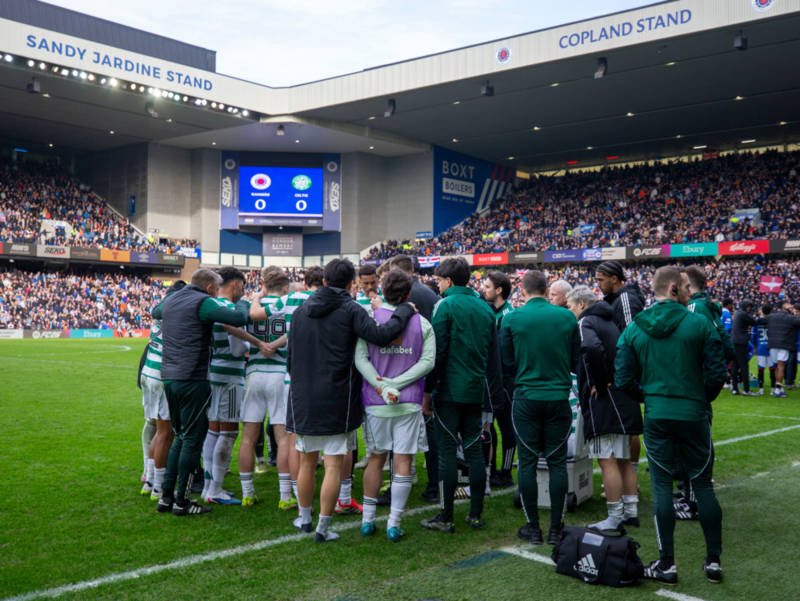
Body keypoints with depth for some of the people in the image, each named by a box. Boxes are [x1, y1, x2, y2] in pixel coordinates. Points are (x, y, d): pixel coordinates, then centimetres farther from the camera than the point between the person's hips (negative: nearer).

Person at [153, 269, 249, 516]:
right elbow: (238, 319, -19)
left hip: (169, 378, 8)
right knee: (192, 440, 0)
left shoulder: (170, 300, 15)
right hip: (192, 380, -8)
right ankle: (181, 501, 5)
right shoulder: (203, 302, -9)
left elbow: (155, 312, 40)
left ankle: (166, 495, 18)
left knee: (181, 437, 18)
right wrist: (242, 305, 2)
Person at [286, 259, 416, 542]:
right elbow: (380, 335, -22)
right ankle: (323, 528, 6)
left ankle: (304, 518, 30)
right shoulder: (350, 309, -8)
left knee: (307, 462, 17)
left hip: (304, 399, 5)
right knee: (333, 466, 3)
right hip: (337, 401, -5)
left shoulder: (301, 310, 9)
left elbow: (290, 357, 13)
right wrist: (404, 310, -9)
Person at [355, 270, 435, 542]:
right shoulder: (421, 323, 0)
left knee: (375, 458, 13)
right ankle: (394, 524, 5)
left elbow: (360, 358, -9)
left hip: (375, 401, 1)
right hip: (409, 402, -1)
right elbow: (428, 361, -8)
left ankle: (367, 519, 19)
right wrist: (395, 384, -12)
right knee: (403, 461, 4)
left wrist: (382, 386, -13)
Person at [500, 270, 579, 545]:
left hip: (526, 399, -1)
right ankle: (556, 528, 12)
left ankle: (533, 527, 10)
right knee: (557, 462, 8)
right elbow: (577, 360, 8)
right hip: (559, 398, 2)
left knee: (527, 463, 6)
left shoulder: (511, 319, -4)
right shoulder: (567, 317, 0)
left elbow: (506, 363, 2)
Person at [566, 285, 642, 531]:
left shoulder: (585, 322, -8)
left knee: (607, 461, -5)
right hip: (624, 400, 9)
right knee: (623, 460, 15)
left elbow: (593, 348, -30)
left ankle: (614, 518, -2)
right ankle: (631, 512, 21)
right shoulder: (609, 322, 20)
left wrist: (600, 384, -20)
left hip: (603, 401, -9)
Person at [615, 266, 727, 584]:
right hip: (694, 415, -1)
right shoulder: (700, 323, -7)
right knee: (702, 484, 12)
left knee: (662, 486, 7)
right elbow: (717, 372, -8)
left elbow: (624, 379, -2)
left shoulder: (634, 328, 0)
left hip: (656, 416, 1)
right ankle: (714, 561, 19)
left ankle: (667, 564, 10)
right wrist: (702, 399, 11)